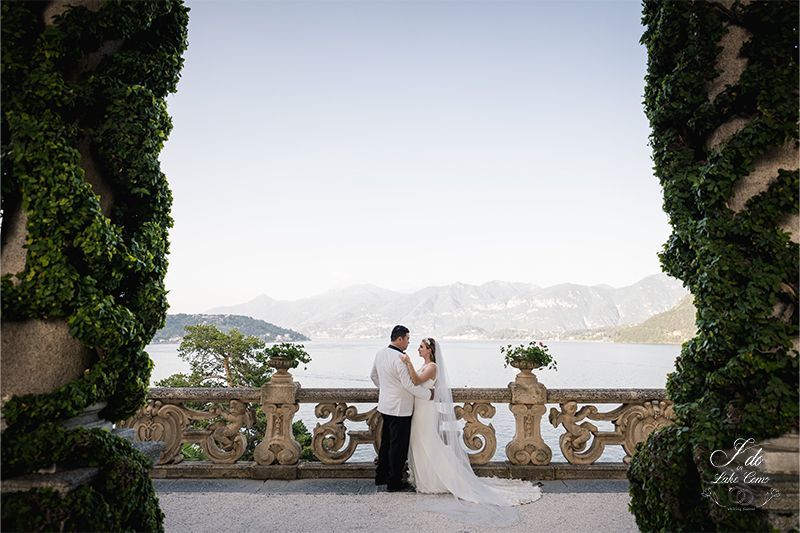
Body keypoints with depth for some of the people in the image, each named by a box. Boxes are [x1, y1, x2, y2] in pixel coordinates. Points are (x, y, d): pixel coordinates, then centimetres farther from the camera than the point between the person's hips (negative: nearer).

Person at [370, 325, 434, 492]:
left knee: (386, 442, 19)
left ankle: (381, 476, 30)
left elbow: (373, 375, 20)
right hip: (400, 408, -9)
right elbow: (409, 384, -23)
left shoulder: (380, 353, 6)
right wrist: (428, 394, -12)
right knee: (399, 445, 2)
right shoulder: (399, 357, -23)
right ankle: (394, 483, 10)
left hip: (386, 405, 9)